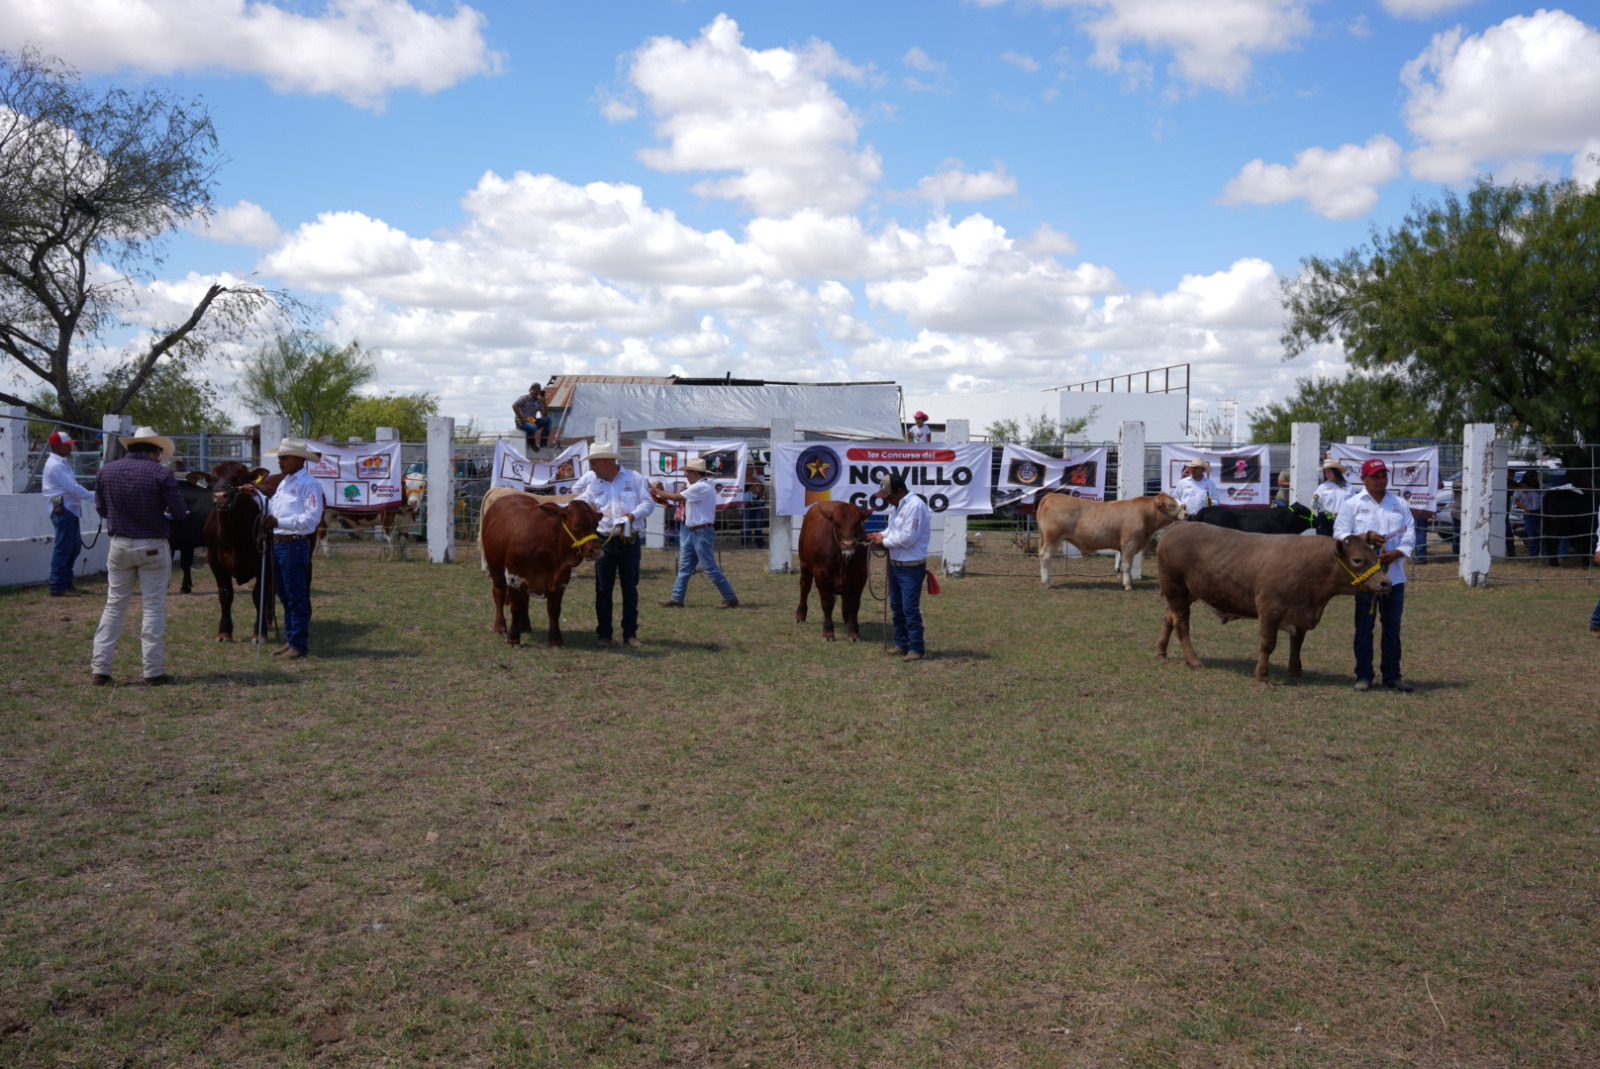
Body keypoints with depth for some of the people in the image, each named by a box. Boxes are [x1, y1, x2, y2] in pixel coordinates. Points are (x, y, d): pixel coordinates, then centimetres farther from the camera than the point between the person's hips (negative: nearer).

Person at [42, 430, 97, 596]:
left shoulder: (63, 462, 19)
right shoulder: (55, 465, -13)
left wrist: (90, 499, 13)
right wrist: (94, 498, -16)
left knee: (74, 547, 14)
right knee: (63, 548, -8)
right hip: (62, 509, -10)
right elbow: (72, 487, -20)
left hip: (70, 509, 10)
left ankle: (66, 582, 22)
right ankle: (57, 587, -6)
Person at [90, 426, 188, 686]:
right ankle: (153, 672, 5)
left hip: (119, 546, 4)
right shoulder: (160, 474, -12)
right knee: (154, 608, 3)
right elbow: (180, 513, -10)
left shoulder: (106, 471, 1)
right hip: (153, 548, -4)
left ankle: (99, 669, 13)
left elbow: (101, 509, 9)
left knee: (114, 606, 13)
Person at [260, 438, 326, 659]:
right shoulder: (284, 483, 19)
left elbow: (312, 517, -18)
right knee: (284, 595, 13)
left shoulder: (309, 484, -10)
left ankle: (299, 645, 0)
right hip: (278, 543, 9)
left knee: (297, 597, -4)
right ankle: (290, 639, 21)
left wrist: (280, 522, -21)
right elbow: (272, 507, 24)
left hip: (295, 545, -9)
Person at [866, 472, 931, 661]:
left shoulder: (915, 506, -20)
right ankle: (901, 644, 26)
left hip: (911, 567, -10)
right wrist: (882, 534, 3)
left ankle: (917, 648, 0)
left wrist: (884, 542, -11)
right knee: (897, 607, 15)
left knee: (910, 609, -7)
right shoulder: (896, 505, 11)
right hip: (895, 565, 10)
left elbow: (907, 538, -23)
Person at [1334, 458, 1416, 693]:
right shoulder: (1352, 504, 5)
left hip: (1394, 574, 3)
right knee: (1364, 626, 1)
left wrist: (1396, 553, -12)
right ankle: (1363, 676, 7)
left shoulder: (1399, 504, 12)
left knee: (1393, 627, 7)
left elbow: (1410, 534, 5)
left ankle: (1392, 675, 14)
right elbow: (1340, 534, -1)